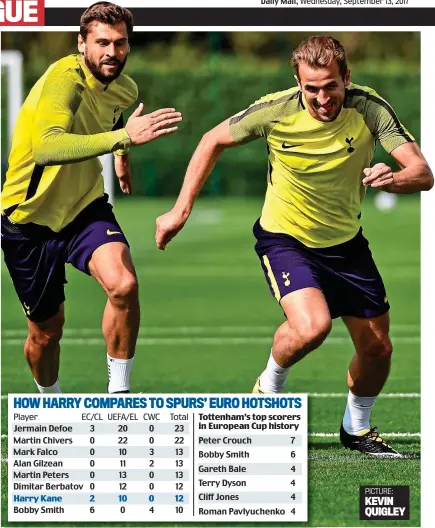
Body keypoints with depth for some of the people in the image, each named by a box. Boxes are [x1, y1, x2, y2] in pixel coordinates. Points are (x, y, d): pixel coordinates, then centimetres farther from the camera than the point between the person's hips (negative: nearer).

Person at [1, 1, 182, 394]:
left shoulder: (125, 89, -3)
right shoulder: (64, 80, -26)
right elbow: (46, 148, -46)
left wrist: (121, 156, 29)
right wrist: (123, 137, -52)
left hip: (85, 206, 4)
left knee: (124, 285, -26)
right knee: (46, 330, 7)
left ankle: (119, 391, -10)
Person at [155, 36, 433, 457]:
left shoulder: (370, 109, -20)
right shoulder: (276, 111, -22)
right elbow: (214, 141, -5)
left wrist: (394, 179, -48)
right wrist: (181, 209, -7)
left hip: (345, 243, 3)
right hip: (284, 238, -3)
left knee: (377, 349, 5)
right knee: (311, 326, -29)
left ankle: (356, 427, 35)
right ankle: (269, 388, 4)